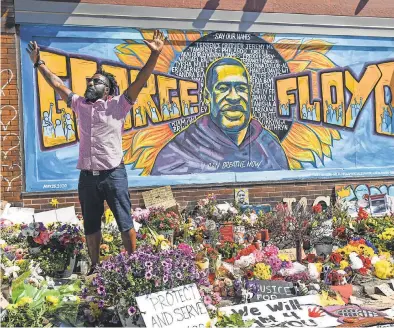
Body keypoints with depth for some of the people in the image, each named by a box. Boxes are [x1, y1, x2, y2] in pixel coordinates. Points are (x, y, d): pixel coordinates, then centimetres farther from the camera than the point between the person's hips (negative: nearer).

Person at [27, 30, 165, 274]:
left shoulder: (117, 105, -3)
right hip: (87, 176, 5)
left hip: (113, 174, -5)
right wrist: (39, 63, 22)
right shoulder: (80, 105, 10)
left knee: (125, 223, 2)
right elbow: (57, 84, 19)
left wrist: (155, 55, -20)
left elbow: (140, 81, -11)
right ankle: (95, 268, 28)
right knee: (91, 226, 15)